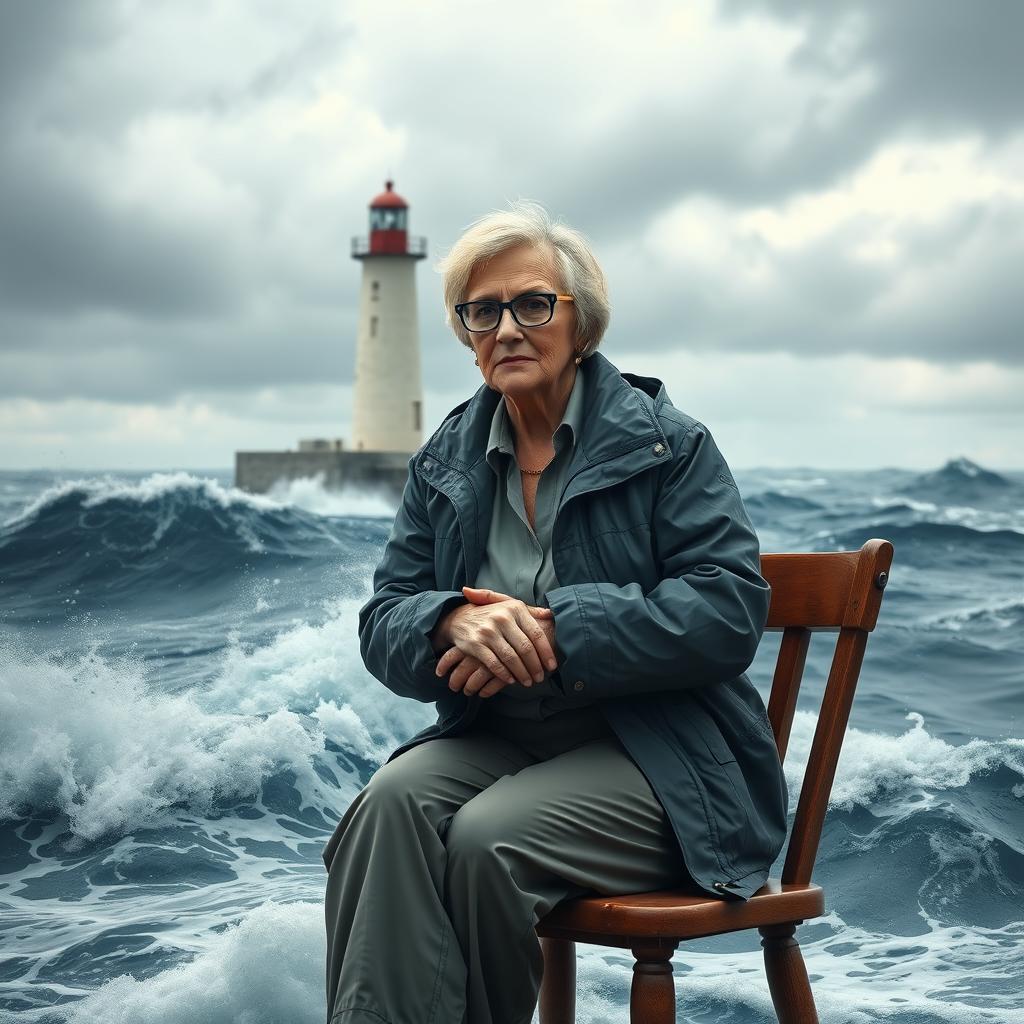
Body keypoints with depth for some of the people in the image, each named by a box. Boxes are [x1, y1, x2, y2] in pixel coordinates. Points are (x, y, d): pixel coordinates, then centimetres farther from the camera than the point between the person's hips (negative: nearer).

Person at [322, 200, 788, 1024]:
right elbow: (384, 625, 8)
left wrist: (556, 631, -20)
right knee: (391, 800, -28)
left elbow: (730, 609, -12)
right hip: (496, 737, 4)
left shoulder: (666, 443, -2)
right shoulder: (446, 459, 12)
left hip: (657, 756, -4)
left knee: (487, 839, -31)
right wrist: (455, 624, -18)